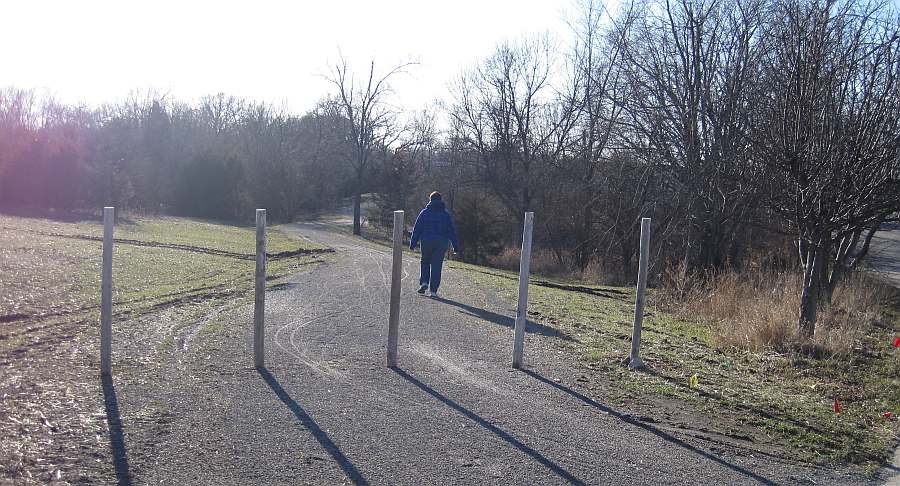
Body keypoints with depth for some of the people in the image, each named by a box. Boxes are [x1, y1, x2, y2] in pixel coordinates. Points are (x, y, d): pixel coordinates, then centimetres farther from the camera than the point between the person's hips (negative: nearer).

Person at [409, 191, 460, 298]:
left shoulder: (424, 212, 2)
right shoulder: (446, 214, 5)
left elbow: (417, 229, 1)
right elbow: (452, 230, 4)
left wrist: (413, 243, 4)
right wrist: (456, 246, 6)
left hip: (426, 242, 0)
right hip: (441, 243, 0)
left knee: (425, 262, 19)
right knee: (436, 266, 2)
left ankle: (424, 282, 0)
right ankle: (433, 291, 0)